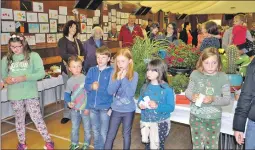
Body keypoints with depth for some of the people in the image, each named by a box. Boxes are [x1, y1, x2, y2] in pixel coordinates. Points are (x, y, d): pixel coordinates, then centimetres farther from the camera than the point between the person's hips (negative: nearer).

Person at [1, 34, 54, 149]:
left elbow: (41, 73, -10)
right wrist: (6, 79, -13)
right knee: (19, 119, 17)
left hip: (30, 94, -3)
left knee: (37, 118, 1)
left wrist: (24, 78, -20)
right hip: (14, 95, 3)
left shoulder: (33, 56, -5)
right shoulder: (6, 59, 5)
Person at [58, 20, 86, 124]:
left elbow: (83, 53, 12)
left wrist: (82, 57, -10)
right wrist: (76, 57, -16)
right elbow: (63, 54, -15)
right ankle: (67, 114, 8)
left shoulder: (77, 41, 16)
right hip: (68, 69, -5)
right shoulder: (62, 41, -2)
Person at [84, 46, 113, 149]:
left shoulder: (111, 71, -11)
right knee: (95, 130, 21)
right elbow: (86, 86, -1)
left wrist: (99, 87, -10)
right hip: (92, 105, 5)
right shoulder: (92, 70, 2)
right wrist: (91, 86, -19)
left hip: (105, 106, -4)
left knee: (103, 132, 9)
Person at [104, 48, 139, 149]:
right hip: (116, 109, 2)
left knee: (126, 134, 17)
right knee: (110, 135, 11)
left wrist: (124, 78, -25)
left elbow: (131, 93, -21)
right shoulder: (114, 73, -5)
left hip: (129, 110, -1)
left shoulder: (134, 75, -12)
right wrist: (118, 79, -24)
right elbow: (110, 91, -12)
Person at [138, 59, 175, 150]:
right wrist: (140, 104, -12)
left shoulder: (167, 89, -16)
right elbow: (140, 100, 10)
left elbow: (171, 107, -16)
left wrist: (157, 106, -28)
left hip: (161, 123, -4)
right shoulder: (145, 87, 0)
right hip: (146, 122, 5)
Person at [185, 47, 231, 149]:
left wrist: (213, 99, -26)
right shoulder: (195, 74, -8)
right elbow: (188, 91, 2)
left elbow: (227, 99, -10)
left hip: (214, 118, -1)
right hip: (196, 116, 1)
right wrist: (192, 96, -20)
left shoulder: (222, 77, -12)